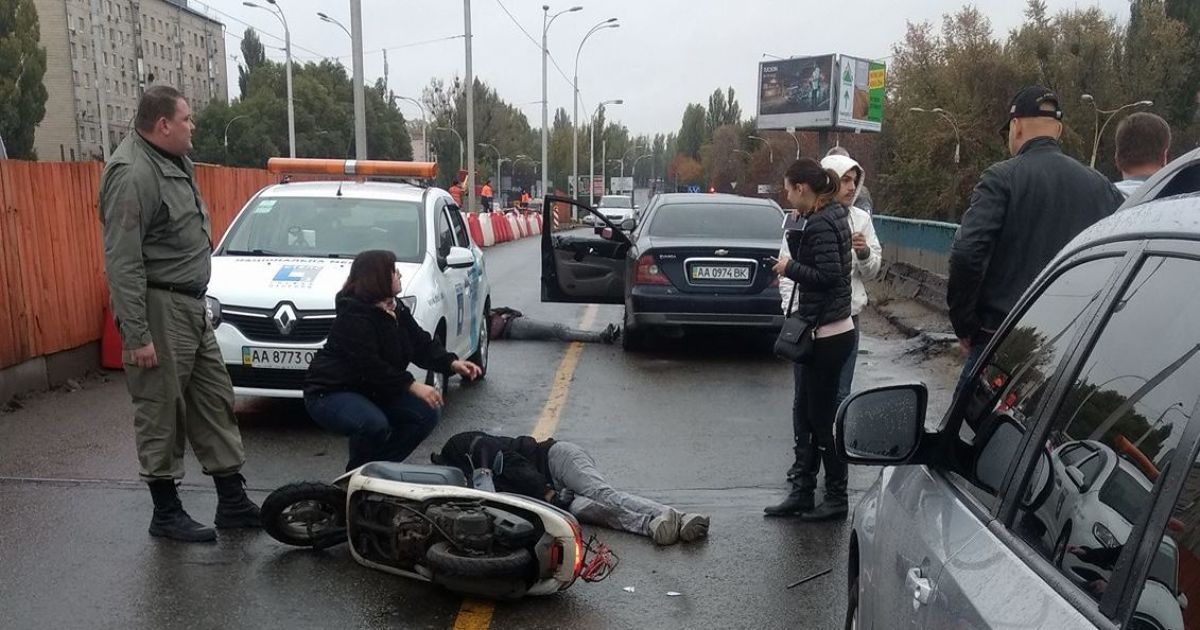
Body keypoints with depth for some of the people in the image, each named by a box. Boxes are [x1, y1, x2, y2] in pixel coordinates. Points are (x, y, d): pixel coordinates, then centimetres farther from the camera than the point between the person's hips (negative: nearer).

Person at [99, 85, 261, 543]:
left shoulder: (174, 162, 13)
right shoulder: (133, 174, -17)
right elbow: (122, 262, -21)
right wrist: (136, 333, -22)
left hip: (191, 306, 10)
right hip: (160, 309, -10)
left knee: (215, 402, 12)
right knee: (162, 414, 2)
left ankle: (233, 502, 21)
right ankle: (166, 513, 16)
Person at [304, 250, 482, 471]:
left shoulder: (397, 310, 5)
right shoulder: (354, 316, -23)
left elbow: (422, 344, 3)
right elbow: (369, 365, -28)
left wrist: (451, 363, -14)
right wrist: (412, 386, -31)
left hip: (372, 391, 9)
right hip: (330, 393, -9)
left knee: (426, 414, -1)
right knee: (375, 424, -35)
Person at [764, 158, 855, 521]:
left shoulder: (821, 225, -17)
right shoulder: (830, 216, 12)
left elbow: (827, 275, -24)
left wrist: (789, 267, -11)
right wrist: (797, 228, 6)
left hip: (827, 334, -10)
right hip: (816, 331, 10)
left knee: (822, 418, 1)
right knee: (804, 415, 14)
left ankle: (836, 499, 15)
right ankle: (802, 493, 24)